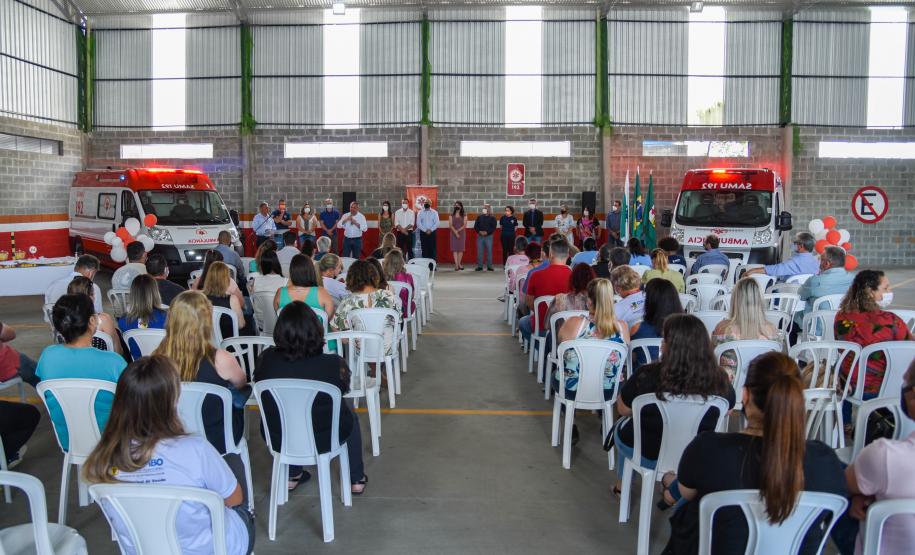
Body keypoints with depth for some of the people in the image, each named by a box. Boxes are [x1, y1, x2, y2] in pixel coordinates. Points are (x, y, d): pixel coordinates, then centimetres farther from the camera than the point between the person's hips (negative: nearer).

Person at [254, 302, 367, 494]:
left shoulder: (266, 360, -19)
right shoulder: (334, 364, -26)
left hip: (278, 440, 2)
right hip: (324, 441, -2)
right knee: (347, 408, 29)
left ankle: (292, 476, 44)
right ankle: (357, 479, 39)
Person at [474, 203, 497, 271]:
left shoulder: (492, 218, 3)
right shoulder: (479, 217, 12)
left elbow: (493, 227, -5)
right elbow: (475, 226, 7)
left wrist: (487, 232, -17)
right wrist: (479, 231, -10)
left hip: (488, 236, -2)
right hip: (480, 236, 2)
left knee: (489, 251, -1)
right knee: (479, 252, 1)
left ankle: (489, 266, 5)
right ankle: (479, 266, 5)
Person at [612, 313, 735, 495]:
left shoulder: (648, 377, -30)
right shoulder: (720, 381, -22)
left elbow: (623, 409, -12)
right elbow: (728, 410, 0)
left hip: (648, 456, -2)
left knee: (621, 428, 32)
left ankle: (622, 486, 49)